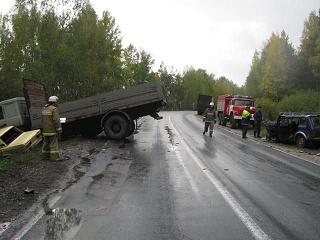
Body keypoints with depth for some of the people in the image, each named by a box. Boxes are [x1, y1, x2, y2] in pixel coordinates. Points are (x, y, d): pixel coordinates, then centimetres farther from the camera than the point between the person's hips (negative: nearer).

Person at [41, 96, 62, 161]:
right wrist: (59, 130, -18)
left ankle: (46, 155, 20)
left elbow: (45, 119, 18)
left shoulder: (44, 109, 12)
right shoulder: (54, 109, -14)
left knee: (46, 142, 14)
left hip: (45, 129, 8)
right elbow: (56, 120, -20)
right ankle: (55, 157, -6)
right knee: (54, 143, -6)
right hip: (52, 129, -8)